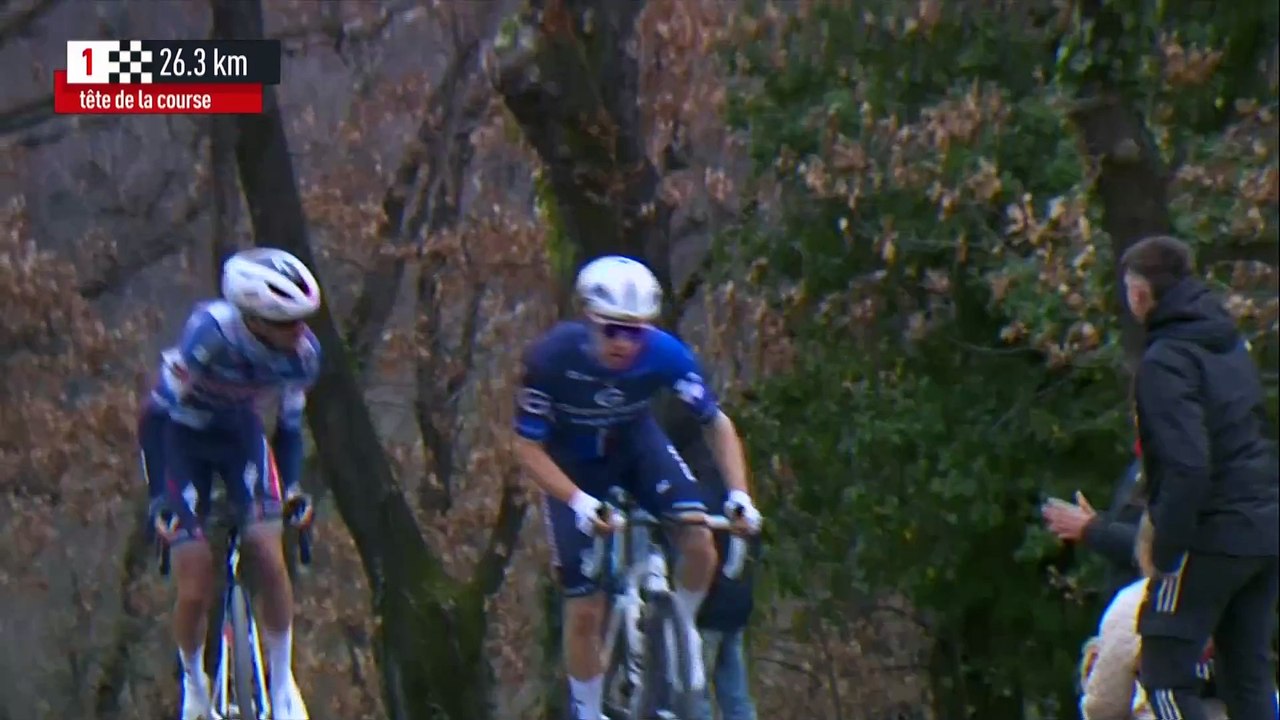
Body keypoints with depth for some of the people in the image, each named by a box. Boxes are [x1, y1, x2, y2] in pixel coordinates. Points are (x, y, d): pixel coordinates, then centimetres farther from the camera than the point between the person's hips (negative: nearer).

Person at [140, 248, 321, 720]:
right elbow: (157, 415, -27)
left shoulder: (302, 353, -20)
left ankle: (282, 682, 0)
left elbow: (289, 424, -1)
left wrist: (290, 487, -11)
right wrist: (159, 498, -30)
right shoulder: (210, 335, -35)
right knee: (196, 587, -10)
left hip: (239, 431, 3)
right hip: (181, 432, -3)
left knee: (268, 555, -17)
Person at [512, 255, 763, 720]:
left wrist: (739, 494, -28)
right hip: (573, 464, -2)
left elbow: (717, 423, -15)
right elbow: (528, 448, -24)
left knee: (699, 540, -23)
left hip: (635, 443, 2)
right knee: (584, 610, -4)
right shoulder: (552, 359, -34)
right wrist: (579, 502, -38)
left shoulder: (664, 354, -28)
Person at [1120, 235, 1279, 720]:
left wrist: (1166, 549, -16)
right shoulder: (1232, 346, 15)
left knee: (1166, 675, -3)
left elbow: (1186, 465, -23)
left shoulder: (1166, 361, -13)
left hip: (1211, 536, -8)